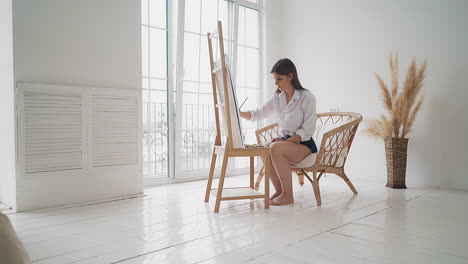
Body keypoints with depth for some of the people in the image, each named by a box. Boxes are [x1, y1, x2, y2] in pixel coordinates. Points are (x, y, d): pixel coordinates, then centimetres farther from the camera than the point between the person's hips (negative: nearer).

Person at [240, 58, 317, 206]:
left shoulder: (306, 97, -10)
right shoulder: (277, 98, 8)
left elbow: (308, 130, -14)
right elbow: (258, 114, 10)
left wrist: (286, 141, -21)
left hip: (304, 145, -5)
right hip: (285, 141, 6)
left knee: (275, 148, -32)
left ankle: (288, 195, -20)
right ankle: (279, 191, -9)